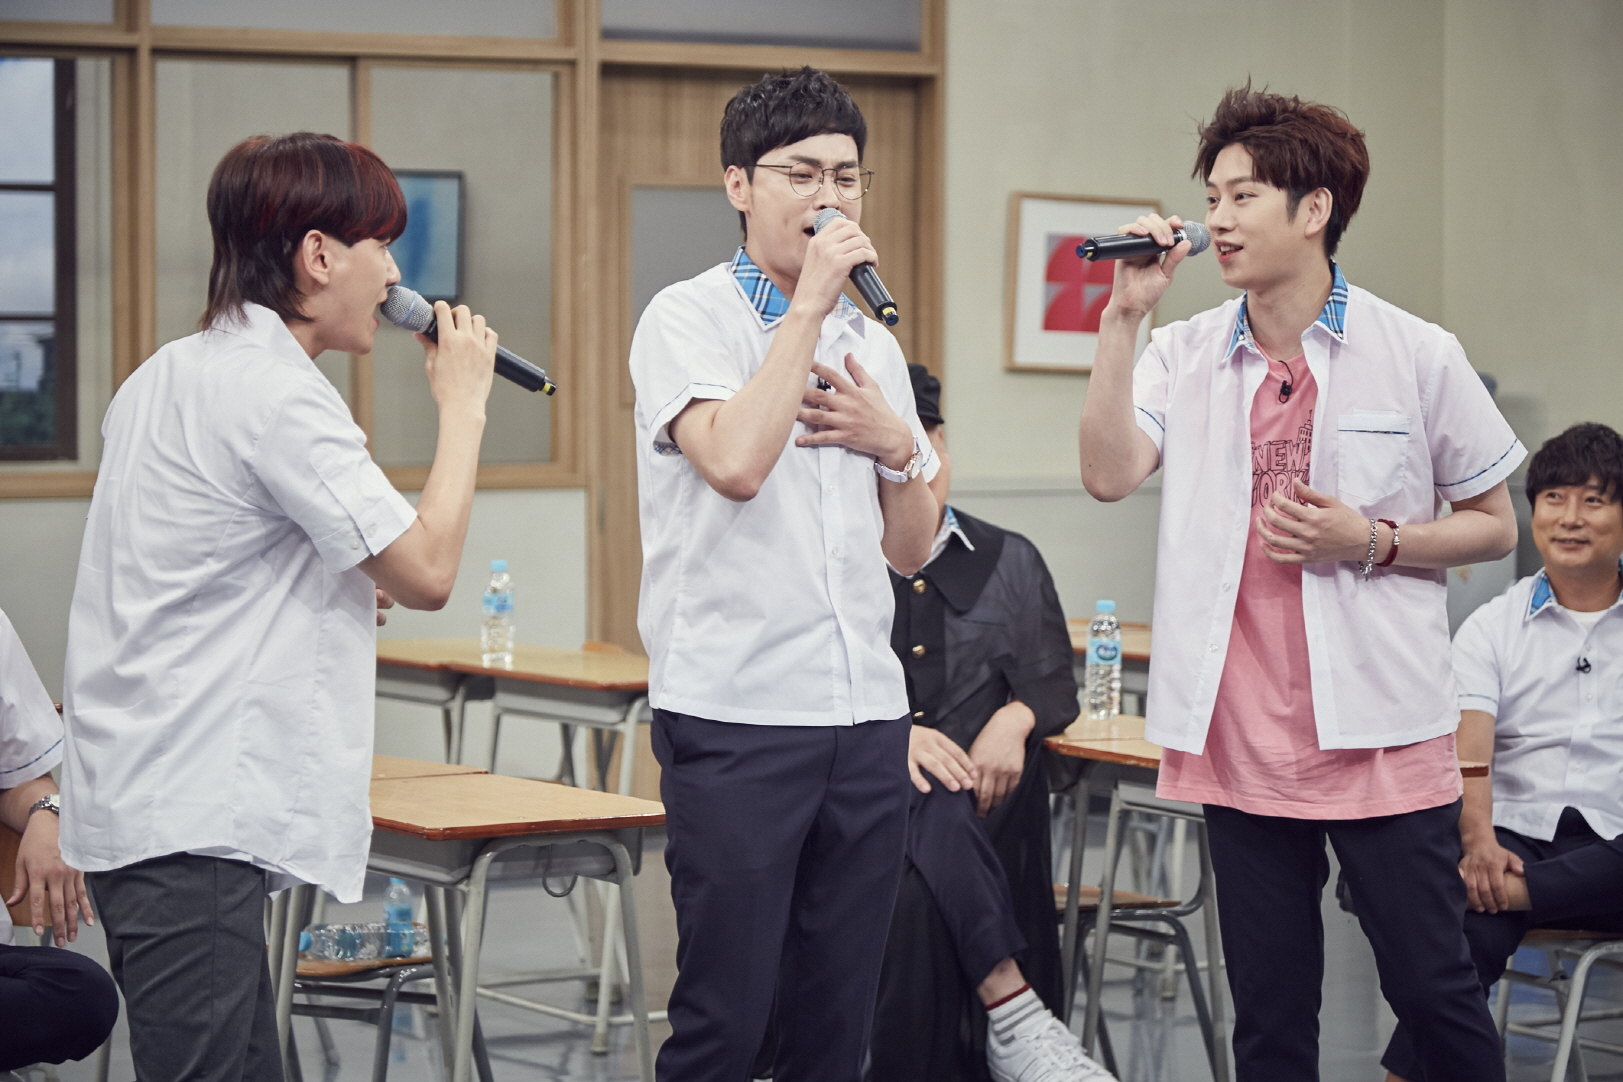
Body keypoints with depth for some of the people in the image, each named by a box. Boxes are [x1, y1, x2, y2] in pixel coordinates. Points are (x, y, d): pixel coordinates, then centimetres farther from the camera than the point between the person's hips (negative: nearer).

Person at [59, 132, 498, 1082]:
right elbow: (427, 573, -15)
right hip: (188, 822, -10)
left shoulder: (167, 376, 16)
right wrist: (462, 403, -4)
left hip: (140, 806, 10)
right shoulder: (277, 393, -14)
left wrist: (341, 593, 16)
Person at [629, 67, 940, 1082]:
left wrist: (896, 444, 1)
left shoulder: (873, 343, 17)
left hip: (867, 713, 6)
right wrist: (810, 303, -15)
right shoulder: (688, 318, -2)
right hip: (736, 717, -6)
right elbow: (734, 462, -22)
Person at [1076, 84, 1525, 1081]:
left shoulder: (1418, 356, -2)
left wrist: (1372, 541, -11)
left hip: (1381, 730, -3)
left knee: (1432, 988, 2)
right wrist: (1124, 316, -13)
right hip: (1242, 738, 3)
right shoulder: (1186, 355, 6)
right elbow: (1110, 472, -11)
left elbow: (1493, 526, 5)